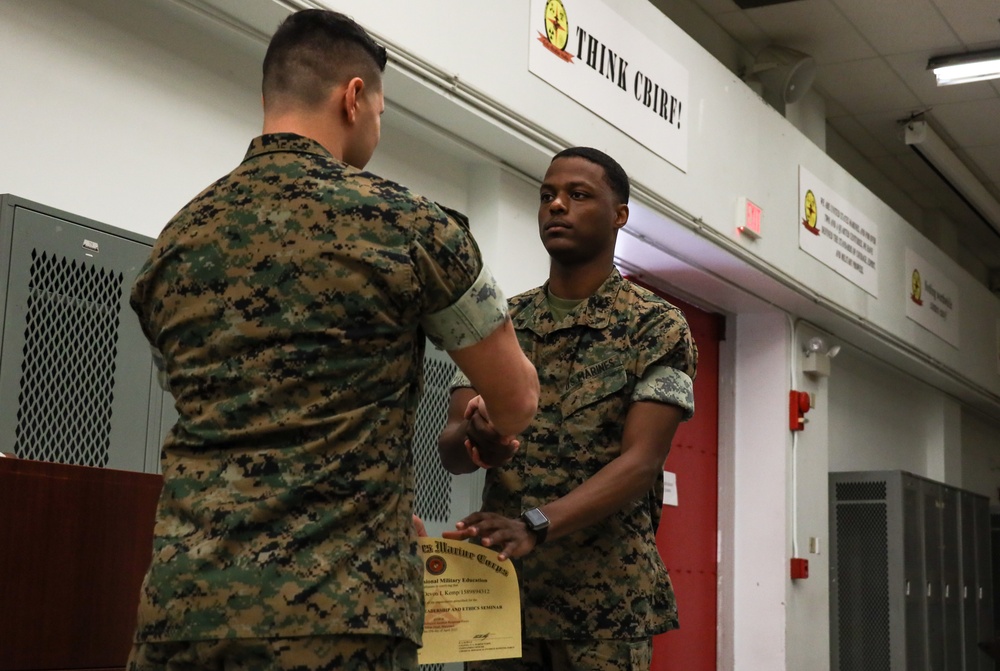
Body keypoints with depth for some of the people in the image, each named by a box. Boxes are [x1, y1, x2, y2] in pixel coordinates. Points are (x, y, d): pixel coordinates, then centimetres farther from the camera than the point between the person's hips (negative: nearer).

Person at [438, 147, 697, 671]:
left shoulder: (658, 327, -3)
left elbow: (641, 461, -14)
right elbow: (449, 450, 0)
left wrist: (535, 525, -28)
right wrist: (474, 440, -24)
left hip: (606, 599, -3)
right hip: (500, 587, 3)